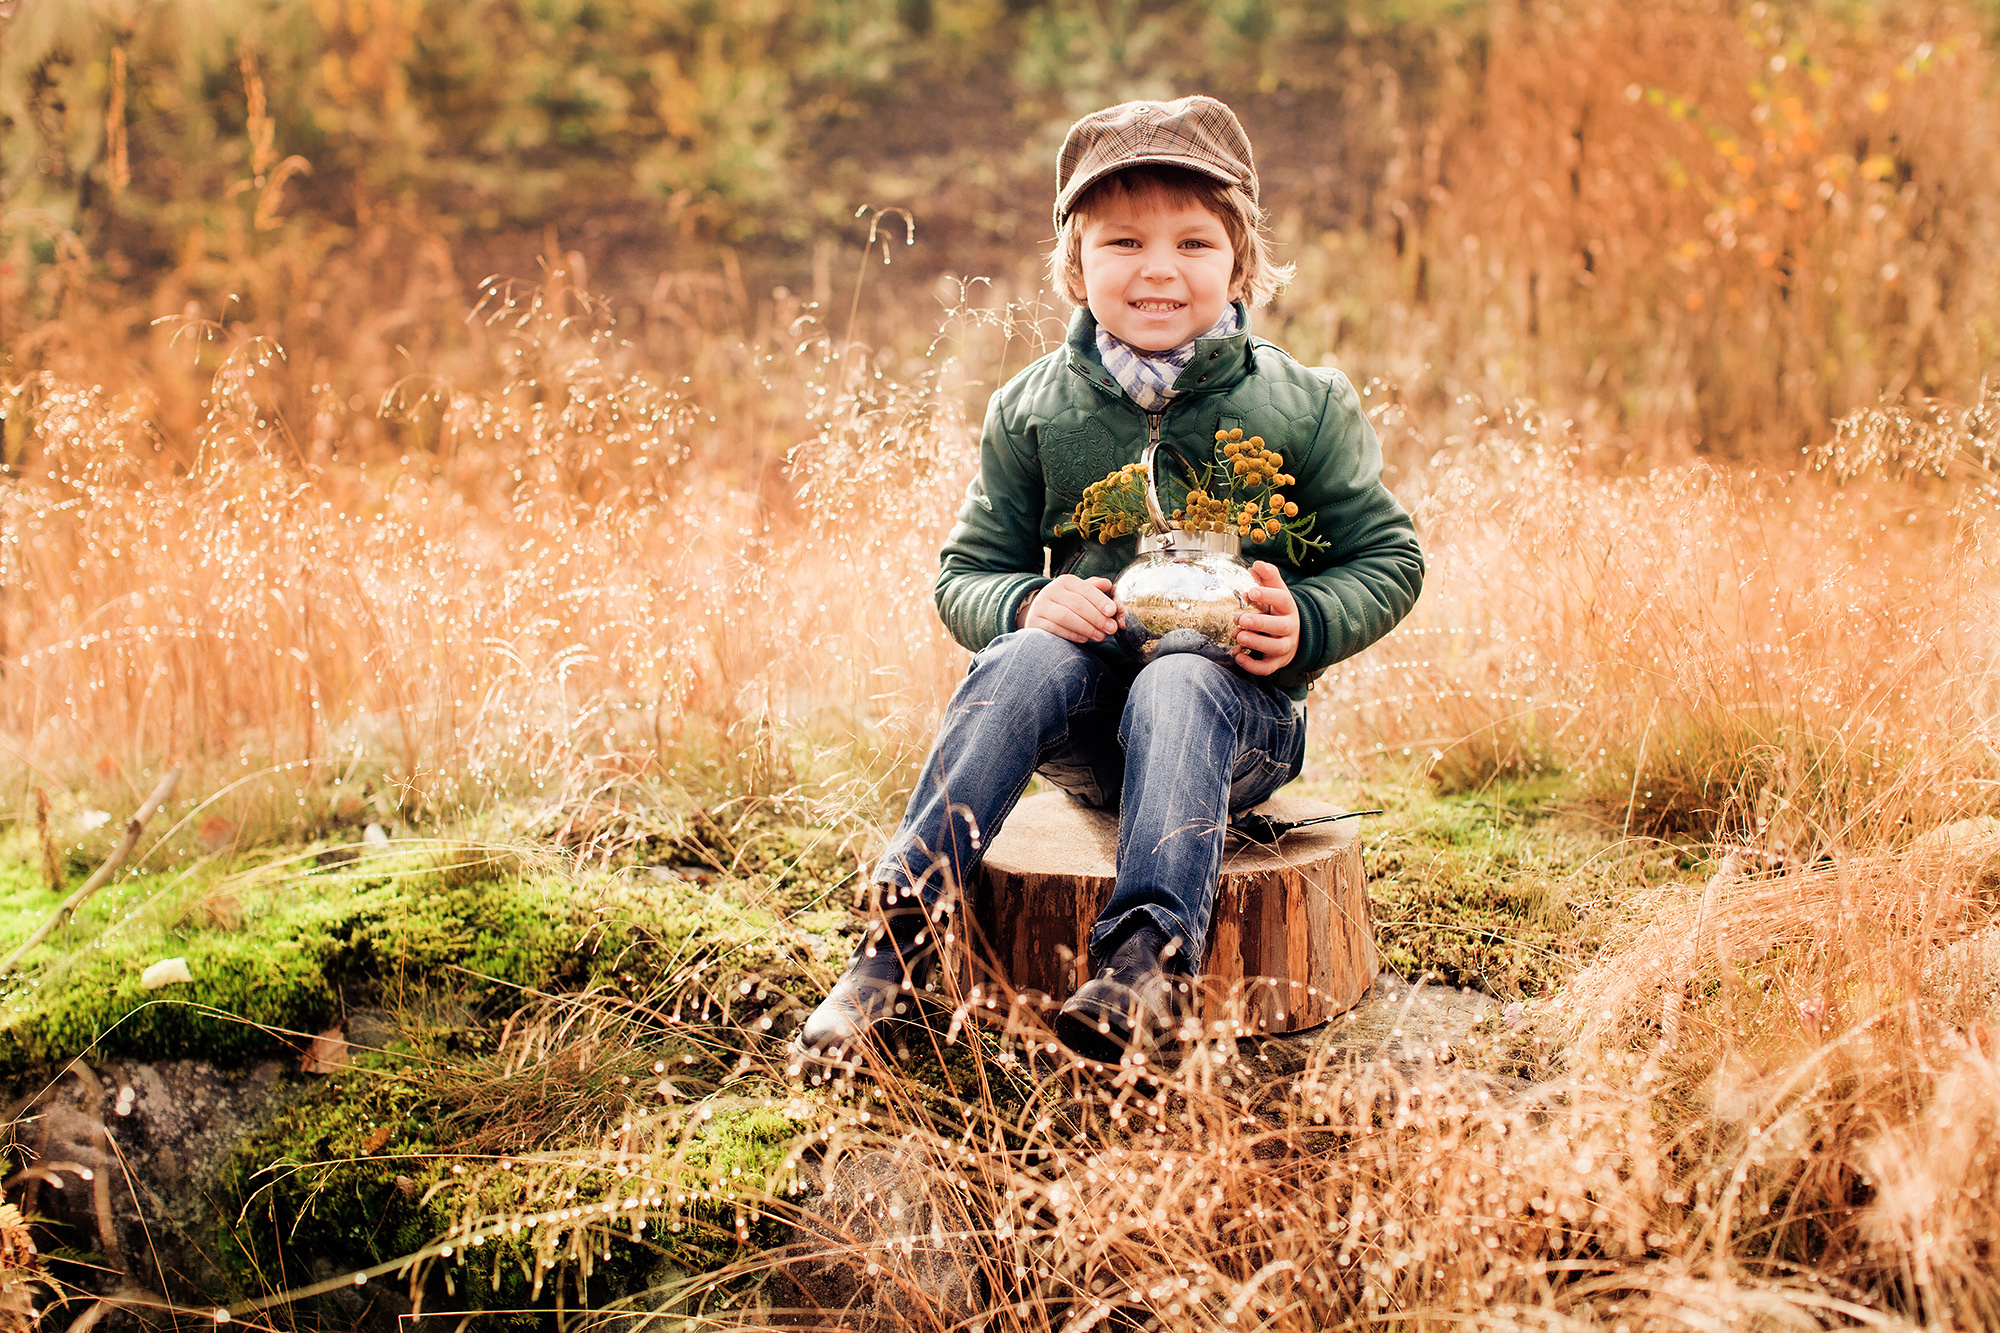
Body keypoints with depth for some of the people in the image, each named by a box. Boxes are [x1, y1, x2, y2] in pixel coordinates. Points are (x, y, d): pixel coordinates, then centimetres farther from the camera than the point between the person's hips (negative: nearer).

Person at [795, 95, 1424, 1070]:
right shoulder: (1032, 409, 5)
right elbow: (966, 571, 8)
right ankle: (907, 922, -36)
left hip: (1239, 698, -1)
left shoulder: (1302, 406, 0)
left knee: (1176, 688, -35)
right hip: (1083, 724, 2)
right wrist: (1028, 604, -16)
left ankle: (1151, 953, -49)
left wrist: (1304, 623, -15)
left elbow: (1388, 559, 6)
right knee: (1025, 658, -31)